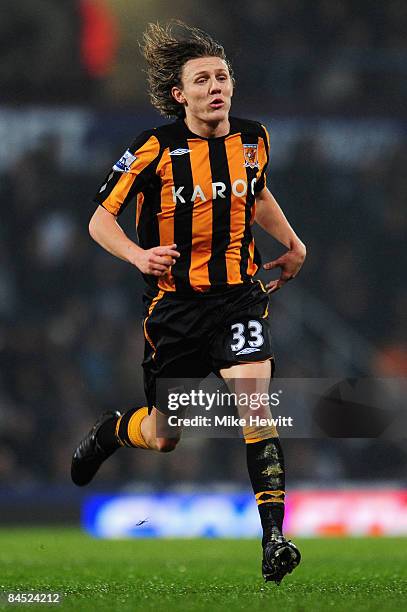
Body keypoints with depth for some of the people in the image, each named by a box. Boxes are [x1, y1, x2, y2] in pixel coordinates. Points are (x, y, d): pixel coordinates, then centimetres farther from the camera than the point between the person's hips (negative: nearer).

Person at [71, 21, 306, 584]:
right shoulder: (155, 149, -13)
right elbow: (101, 221, -10)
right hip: (176, 302, -2)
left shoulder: (253, 138, 1)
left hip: (239, 296, 2)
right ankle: (111, 431, 45)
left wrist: (292, 244, 16)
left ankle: (274, 535, -21)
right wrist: (140, 256, -28)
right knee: (163, 438, 8)